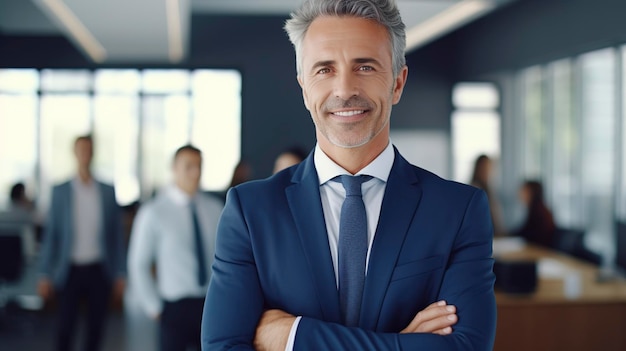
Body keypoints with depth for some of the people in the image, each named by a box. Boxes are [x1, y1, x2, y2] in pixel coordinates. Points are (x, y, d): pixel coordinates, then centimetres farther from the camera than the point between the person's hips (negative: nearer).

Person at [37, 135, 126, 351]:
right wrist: (45, 275, -1)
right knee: (65, 328, -1)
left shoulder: (107, 192, 4)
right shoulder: (61, 191, 1)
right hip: (71, 270, -1)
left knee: (95, 329, 7)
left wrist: (120, 274, 4)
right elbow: (51, 233, 2)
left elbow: (117, 234, 6)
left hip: (99, 271, 1)